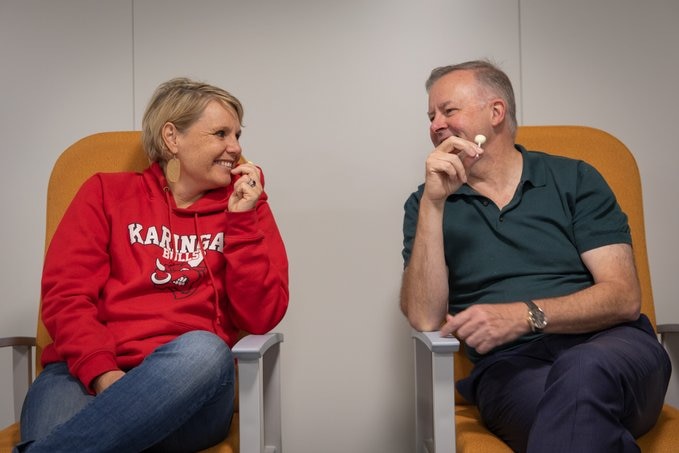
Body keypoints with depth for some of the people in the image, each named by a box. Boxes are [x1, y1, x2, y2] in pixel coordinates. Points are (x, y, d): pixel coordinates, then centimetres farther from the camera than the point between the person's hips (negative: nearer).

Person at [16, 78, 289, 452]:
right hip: (86, 373, -2)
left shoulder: (245, 205, 14)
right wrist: (103, 372, -15)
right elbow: (65, 295, 3)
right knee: (58, 390, -38)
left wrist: (242, 221, -4)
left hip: (185, 386, 3)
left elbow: (261, 317, 4)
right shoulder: (107, 193, 13)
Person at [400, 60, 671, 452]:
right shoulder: (428, 204, 11)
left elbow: (624, 297, 2)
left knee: (582, 371, -35)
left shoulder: (575, 179, 10)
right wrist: (433, 202, -10)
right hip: (509, 364, -1)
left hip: (608, 345, 1)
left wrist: (525, 315, -15)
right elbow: (425, 320, -4)